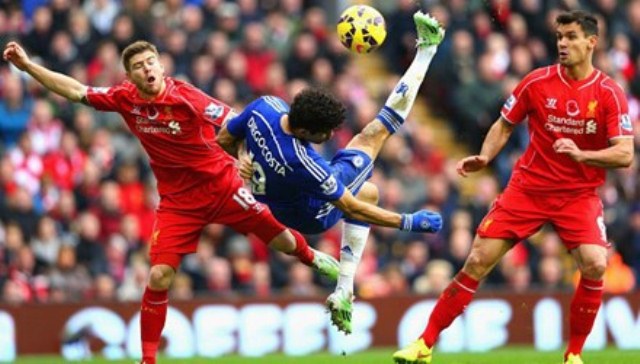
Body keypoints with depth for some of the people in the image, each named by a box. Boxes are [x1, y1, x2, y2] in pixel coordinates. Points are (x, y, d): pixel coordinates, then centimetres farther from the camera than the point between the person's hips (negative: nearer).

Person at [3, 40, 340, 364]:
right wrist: (27, 65, -2)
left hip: (221, 185, -2)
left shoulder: (186, 96, -19)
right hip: (177, 200, 2)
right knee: (159, 276, -9)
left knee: (280, 238, 1)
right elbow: (75, 91, 1)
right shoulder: (125, 99, -6)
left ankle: (312, 257, 38)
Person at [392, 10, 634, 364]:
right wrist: (484, 157, -10)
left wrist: (581, 154, -29)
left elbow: (624, 154, -13)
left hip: (579, 195, -1)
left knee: (594, 265, -24)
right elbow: (504, 125, 9)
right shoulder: (537, 82, -4)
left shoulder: (610, 93, -8)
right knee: (477, 260, -7)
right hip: (528, 187, 1)